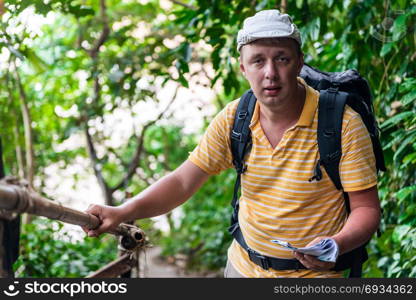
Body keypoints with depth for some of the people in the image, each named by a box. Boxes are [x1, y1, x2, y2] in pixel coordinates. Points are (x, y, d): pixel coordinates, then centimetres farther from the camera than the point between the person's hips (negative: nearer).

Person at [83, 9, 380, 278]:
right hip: (243, 266, 4)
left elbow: (366, 209, -17)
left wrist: (337, 244, -37)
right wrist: (124, 212, -22)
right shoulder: (233, 119, -8)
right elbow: (182, 182, -7)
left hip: (312, 273, -4)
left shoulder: (343, 125, -20)